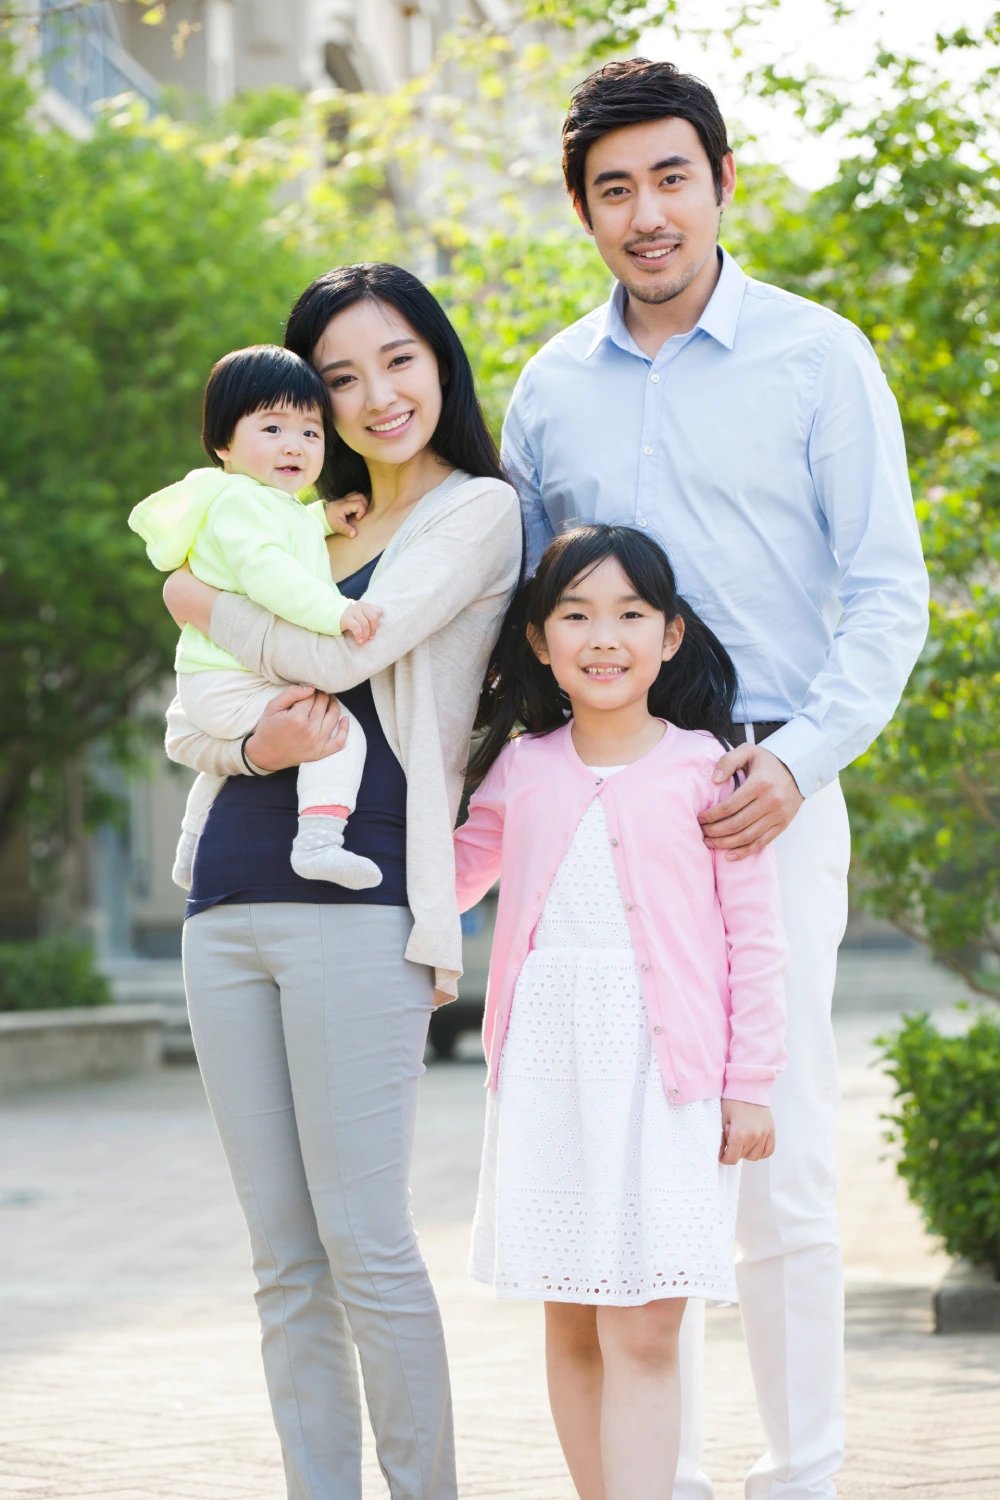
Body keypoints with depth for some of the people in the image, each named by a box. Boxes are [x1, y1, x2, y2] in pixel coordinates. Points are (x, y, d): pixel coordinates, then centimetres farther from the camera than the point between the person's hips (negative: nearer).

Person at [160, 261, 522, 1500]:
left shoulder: (478, 512, 2)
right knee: (283, 1258, 6)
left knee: (362, 1243, -9)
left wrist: (202, 601, 6)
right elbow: (182, 726, 16)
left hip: (355, 903, -6)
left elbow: (347, 653, -12)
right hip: (229, 909, 6)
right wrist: (250, 743, -7)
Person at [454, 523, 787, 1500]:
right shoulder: (522, 769, 9)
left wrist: (749, 1083, -2)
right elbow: (455, 873, 24)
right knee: (569, 1325, 8)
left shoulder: (702, 768, 0)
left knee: (643, 1334, -9)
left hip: (664, 1075, -4)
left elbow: (753, 935, 0)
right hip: (545, 1076, 4)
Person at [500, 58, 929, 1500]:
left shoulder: (817, 358, 2)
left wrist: (800, 755, -15)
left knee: (778, 1154, -4)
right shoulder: (548, 387, 13)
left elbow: (887, 591, -2)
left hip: (765, 799, -3)